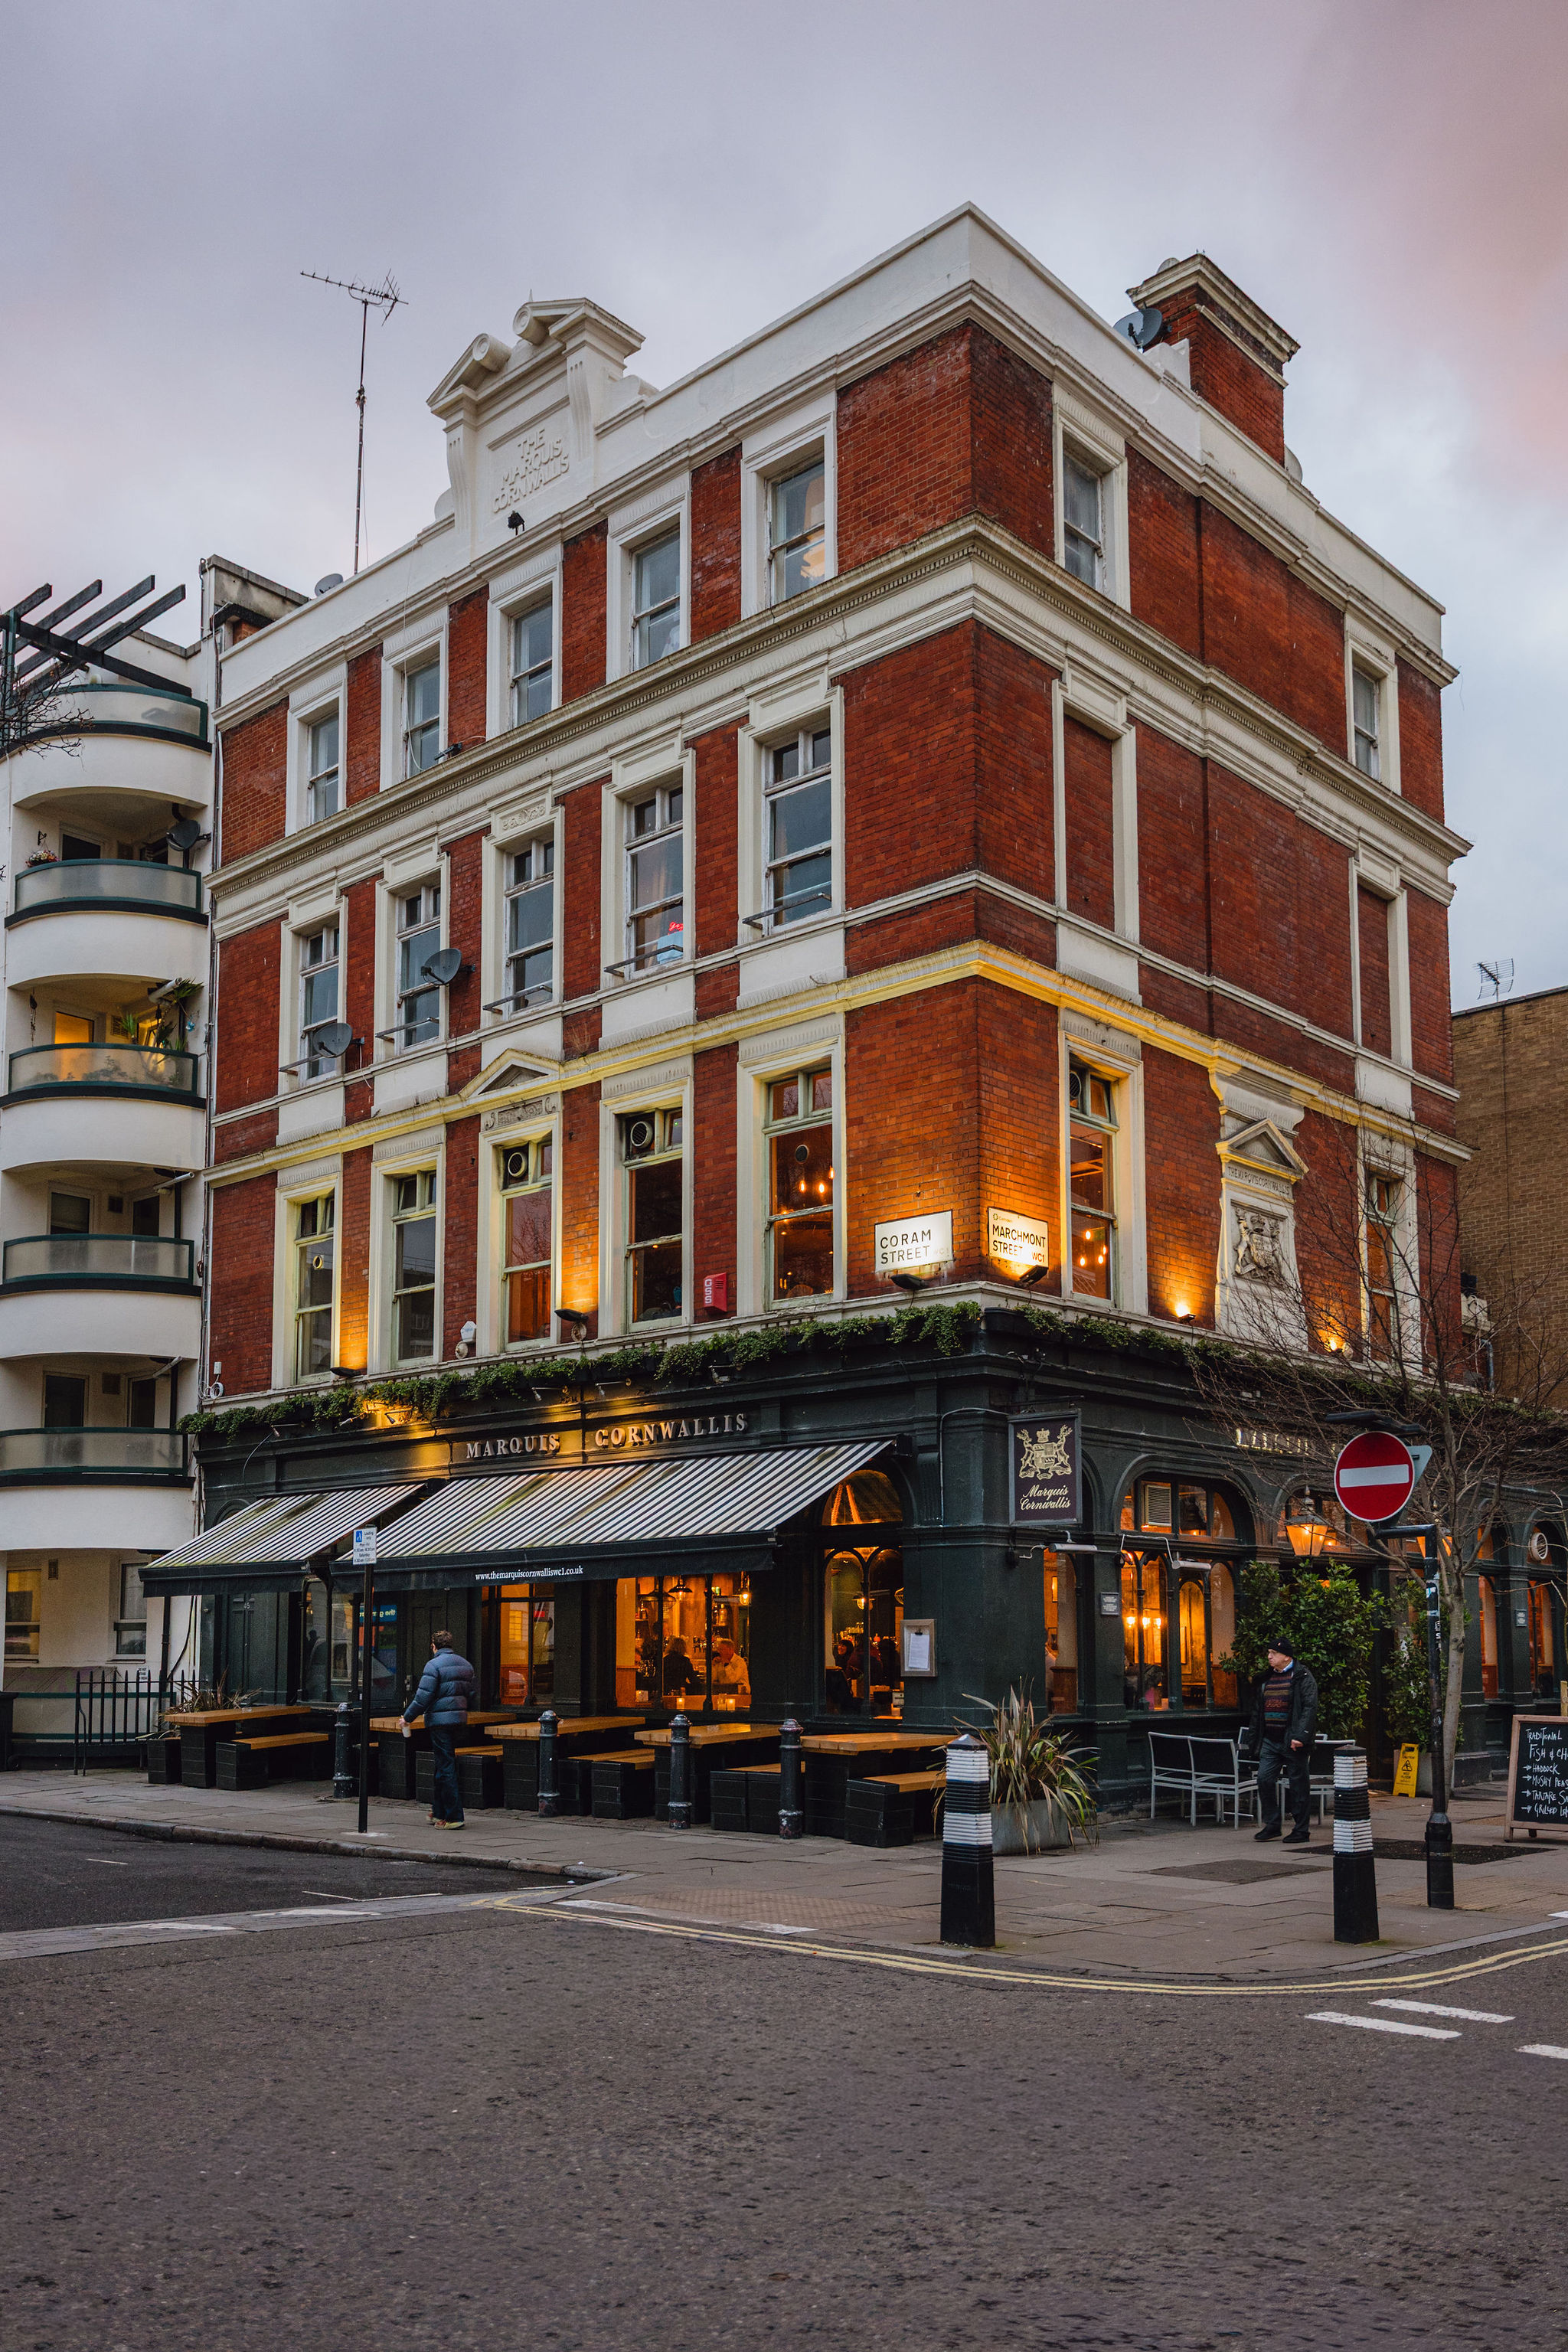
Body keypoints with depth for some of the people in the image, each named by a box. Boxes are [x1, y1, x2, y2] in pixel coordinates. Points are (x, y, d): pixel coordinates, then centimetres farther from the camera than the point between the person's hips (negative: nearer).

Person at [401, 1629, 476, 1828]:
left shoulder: (434, 1665, -11)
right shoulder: (465, 1664, 13)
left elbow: (423, 1697, -16)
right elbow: (470, 1693, 17)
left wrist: (407, 1717, -6)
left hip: (439, 1721, -8)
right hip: (459, 1719, 8)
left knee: (446, 1767, -5)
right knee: (444, 1765, 18)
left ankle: (454, 1817, -6)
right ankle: (439, 1811, 26)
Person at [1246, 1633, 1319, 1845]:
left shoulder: (1302, 1677, -6)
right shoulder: (1267, 1679, 15)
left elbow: (1310, 1708, -14)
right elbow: (1257, 1712, 21)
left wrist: (1300, 1736, -23)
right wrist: (1253, 1740, 18)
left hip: (1293, 1742, -6)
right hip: (1270, 1741, 6)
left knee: (1299, 1785, 1)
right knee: (1264, 1780, -1)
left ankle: (1302, 1831, 9)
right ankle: (1272, 1825, 12)